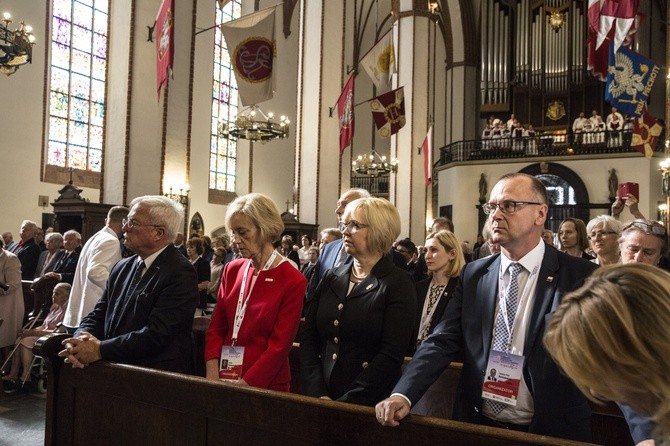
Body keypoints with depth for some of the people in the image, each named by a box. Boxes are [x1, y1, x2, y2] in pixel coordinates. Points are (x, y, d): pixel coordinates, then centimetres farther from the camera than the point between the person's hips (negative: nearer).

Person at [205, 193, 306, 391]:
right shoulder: (232, 270, 2)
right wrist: (212, 375, -9)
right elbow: (216, 328, 3)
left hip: (265, 387, -4)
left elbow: (279, 346, -13)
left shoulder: (293, 281, -13)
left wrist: (243, 385, -17)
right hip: (222, 380, 4)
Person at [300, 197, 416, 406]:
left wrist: (345, 403, -17)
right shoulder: (332, 278, 5)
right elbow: (309, 338, 2)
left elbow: (391, 355, -15)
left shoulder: (398, 285, -9)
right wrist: (317, 393, -9)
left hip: (371, 405, -4)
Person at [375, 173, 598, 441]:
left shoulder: (581, 277, -9)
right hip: (476, 425, 3)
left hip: (550, 431, -3)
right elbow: (442, 341, -6)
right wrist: (403, 395, -19)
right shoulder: (473, 275, 0)